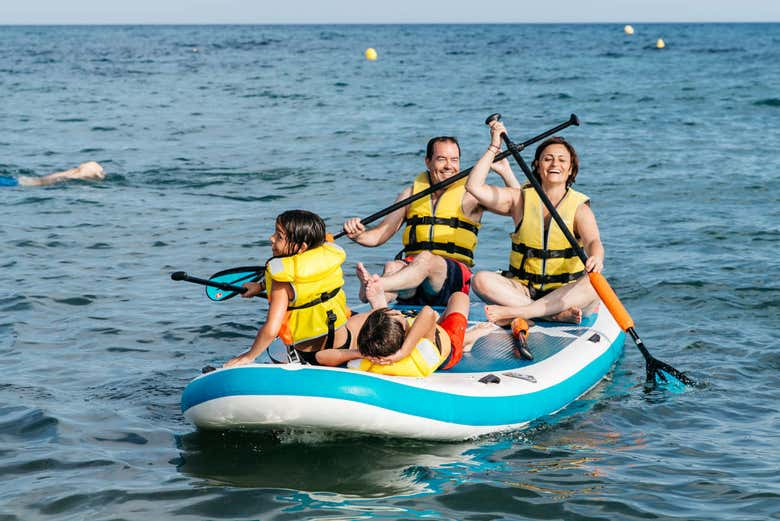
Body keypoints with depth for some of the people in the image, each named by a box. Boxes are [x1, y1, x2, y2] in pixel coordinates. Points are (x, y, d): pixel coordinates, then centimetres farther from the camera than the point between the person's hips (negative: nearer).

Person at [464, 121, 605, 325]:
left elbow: (593, 241, -18)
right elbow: (474, 186, -2)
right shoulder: (521, 199, 7)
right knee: (481, 279, -26)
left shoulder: (579, 207, 1)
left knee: (593, 284, -33)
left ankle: (513, 312, -39)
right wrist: (494, 147, -1)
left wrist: (596, 258, -42)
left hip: (564, 291, -2)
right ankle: (557, 314, -35)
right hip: (521, 290, 2)